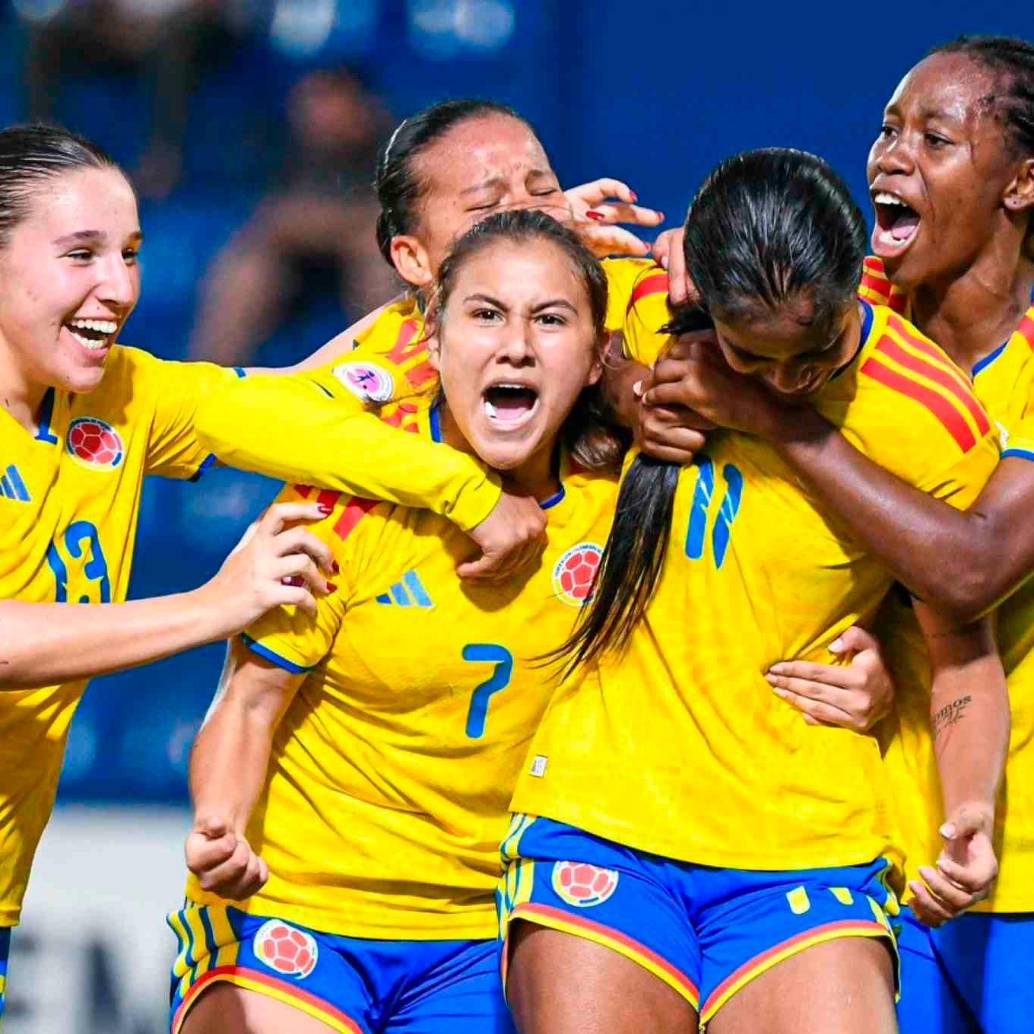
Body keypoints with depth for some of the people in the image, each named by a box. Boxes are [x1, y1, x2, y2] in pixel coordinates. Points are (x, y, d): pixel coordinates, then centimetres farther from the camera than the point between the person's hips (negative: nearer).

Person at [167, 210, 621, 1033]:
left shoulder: (613, 495, -3)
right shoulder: (350, 492, -12)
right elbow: (253, 698, -7)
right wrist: (220, 832, -25)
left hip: (481, 940, 3)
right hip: (293, 900, -3)